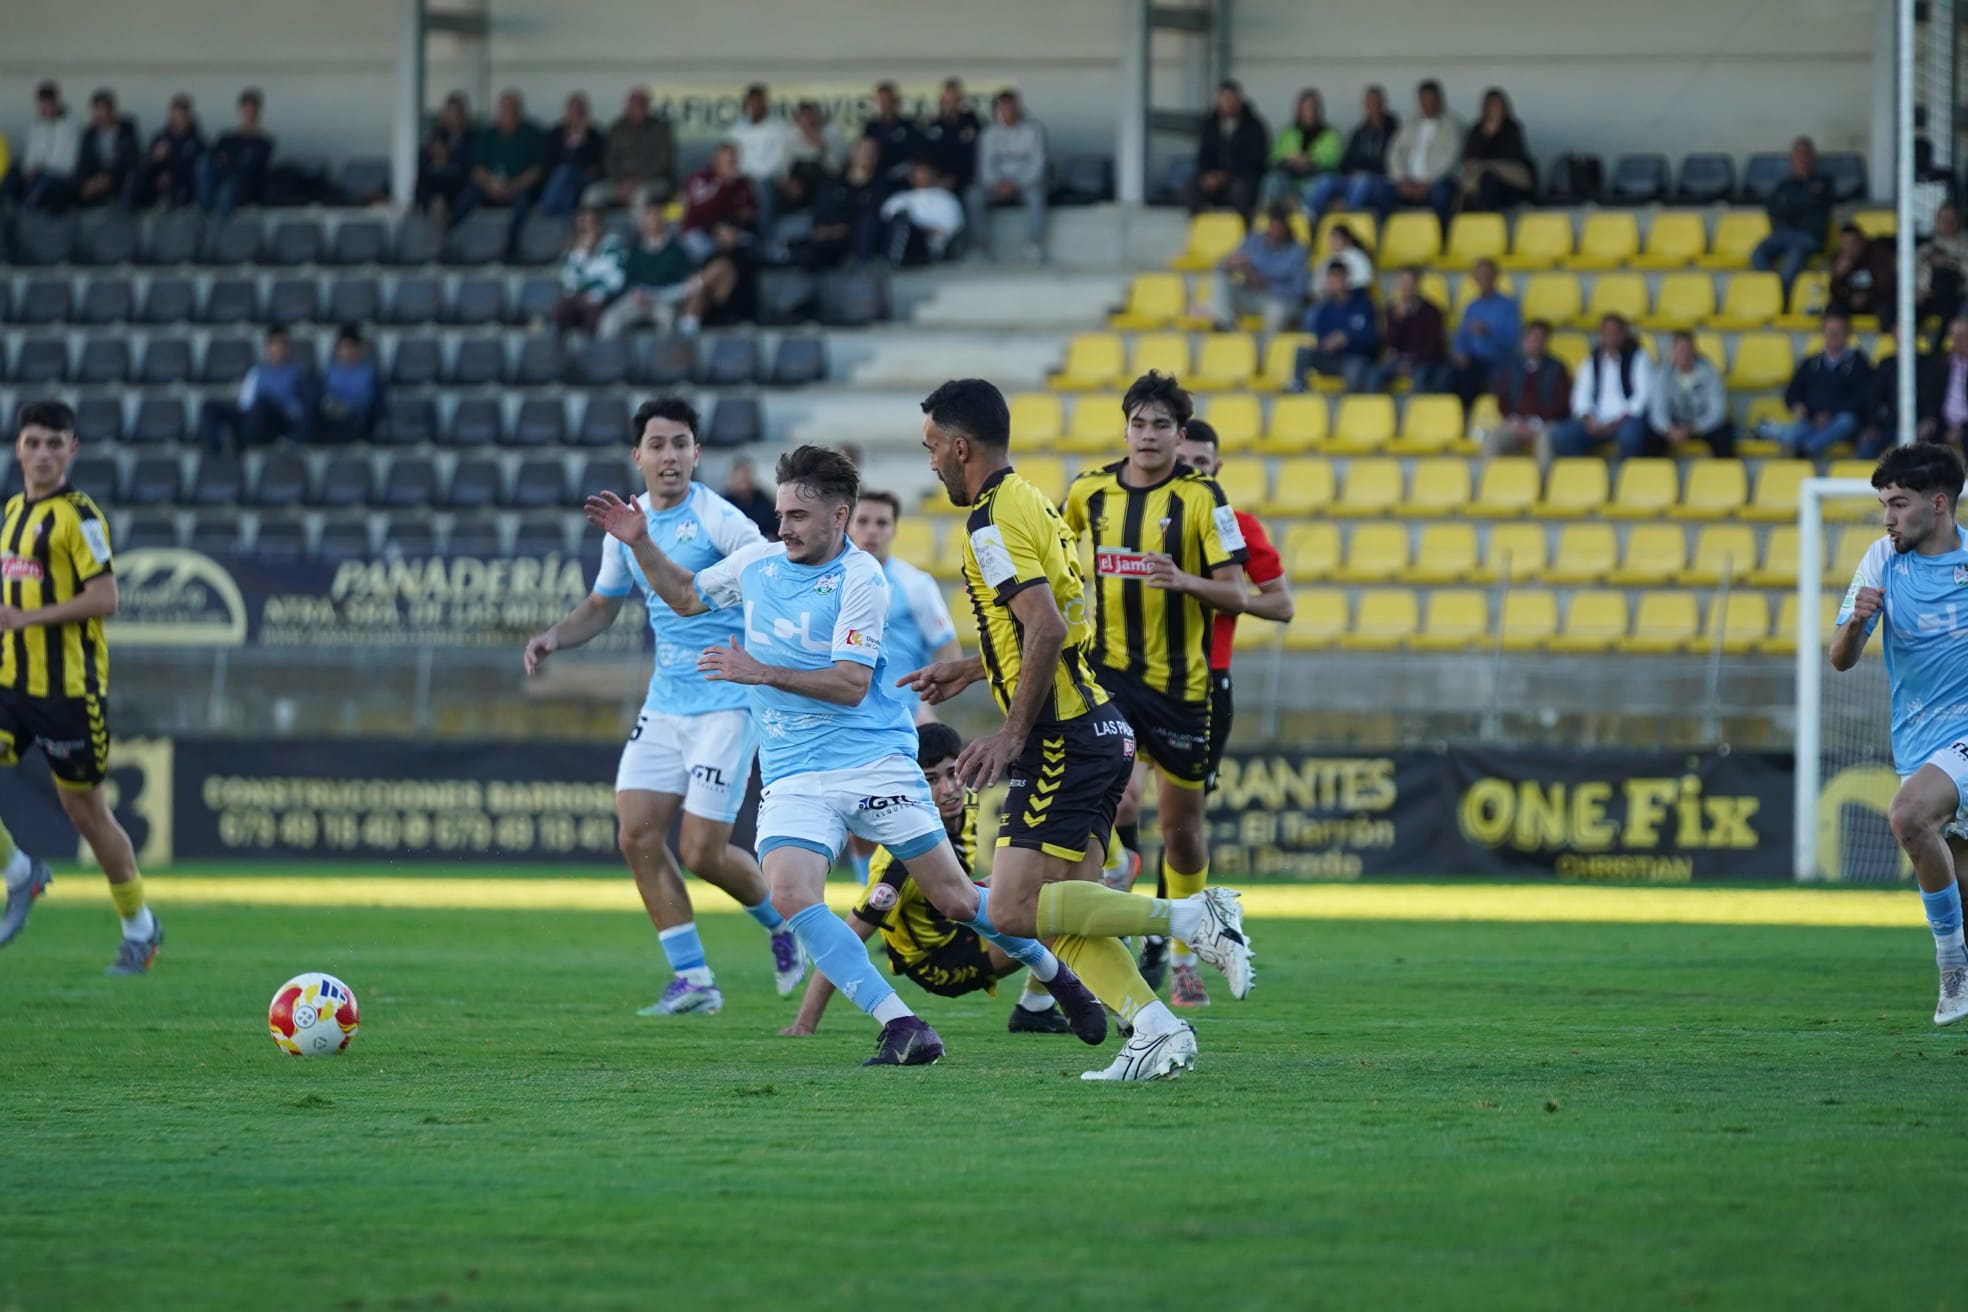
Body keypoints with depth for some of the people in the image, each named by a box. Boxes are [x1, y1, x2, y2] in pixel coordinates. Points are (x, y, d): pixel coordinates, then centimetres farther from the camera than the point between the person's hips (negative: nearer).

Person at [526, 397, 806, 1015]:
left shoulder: (716, 519, -13)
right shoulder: (627, 524, 8)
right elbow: (602, 605, 21)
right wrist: (554, 637, 4)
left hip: (726, 703, -7)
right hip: (664, 703, 7)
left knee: (702, 853, -9)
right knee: (638, 835, -3)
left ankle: (783, 923, 21)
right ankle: (692, 980, 6)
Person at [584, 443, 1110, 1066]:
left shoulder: (861, 579, -10)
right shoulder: (757, 563, 8)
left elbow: (851, 684, -17)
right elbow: (684, 595, 25)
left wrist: (763, 673, -23)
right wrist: (640, 543, 11)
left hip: (875, 762, -4)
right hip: (792, 775, 4)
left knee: (955, 898, -1)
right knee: (790, 893, -23)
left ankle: (1056, 975, 28)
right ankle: (903, 1029, -22)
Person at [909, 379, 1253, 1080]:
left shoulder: (995, 520, -12)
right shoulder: (1032, 503, 19)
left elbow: (1048, 627, -24)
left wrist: (1012, 734, -20)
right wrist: (969, 670, 30)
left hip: (1066, 740, -10)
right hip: (1099, 729, 10)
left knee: (1014, 909, -13)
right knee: (1063, 917, 6)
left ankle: (1191, 916, -15)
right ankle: (1157, 1030, -4)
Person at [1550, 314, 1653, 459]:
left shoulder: (1639, 359, 7)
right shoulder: (1592, 362, 18)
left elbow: (1644, 395, -3)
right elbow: (1581, 395, 10)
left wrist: (1621, 420, -16)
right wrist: (1588, 418, -12)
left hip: (1627, 420, -4)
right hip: (1597, 421, 4)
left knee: (1630, 434, -40)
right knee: (1560, 435, -23)